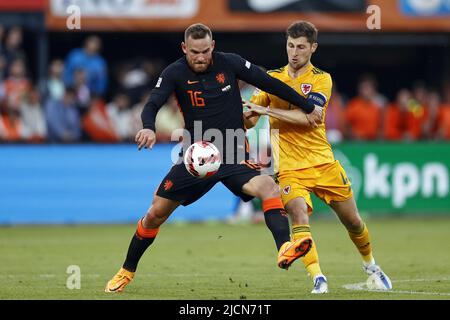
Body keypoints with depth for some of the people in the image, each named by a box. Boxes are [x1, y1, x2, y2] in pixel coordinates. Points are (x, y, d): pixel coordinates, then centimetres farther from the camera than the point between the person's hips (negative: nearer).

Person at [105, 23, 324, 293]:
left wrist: (308, 108, 10)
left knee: (269, 188, -30)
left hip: (234, 157, -1)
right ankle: (127, 271, 21)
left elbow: (271, 84, 3)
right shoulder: (175, 74, -6)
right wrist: (149, 128, -41)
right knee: (156, 213, 1)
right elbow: (152, 105, -18)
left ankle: (285, 250, -43)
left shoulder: (230, 63, -5)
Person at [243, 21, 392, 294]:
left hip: (323, 162, 0)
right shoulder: (272, 78, 7)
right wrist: (248, 116, -12)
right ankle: (317, 278, -28)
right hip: (290, 166, 0)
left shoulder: (321, 79, -2)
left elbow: (307, 117, -18)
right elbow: (250, 118, 12)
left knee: (353, 221, 10)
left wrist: (267, 110, -22)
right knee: (299, 216, -25)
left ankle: (370, 264, 37)